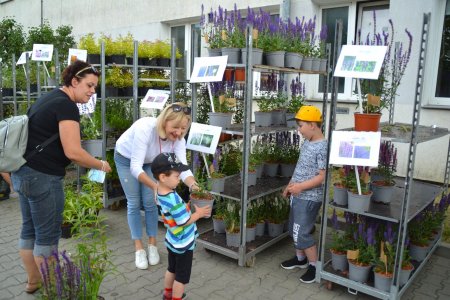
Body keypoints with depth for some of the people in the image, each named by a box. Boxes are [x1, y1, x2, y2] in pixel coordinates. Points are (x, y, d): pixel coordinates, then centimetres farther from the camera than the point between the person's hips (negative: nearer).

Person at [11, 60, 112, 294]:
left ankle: (33, 281, 33)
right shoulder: (66, 105, -16)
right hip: (42, 177, -10)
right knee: (47, 235, 3)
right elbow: (73, 153, -22)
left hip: (23, 173, 10)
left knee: (30, 229, 18)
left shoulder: (50, 97, 14)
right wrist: (101, 165, -9)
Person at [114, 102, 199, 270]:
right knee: (134, 203, 0)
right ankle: (138, 248, 14)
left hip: (149, 162, 4)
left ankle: (152, 245, 19)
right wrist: (155, 186, -57)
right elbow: (135, 167, -43)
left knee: (150, 202, 2)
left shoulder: (178, 139, -28)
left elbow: (182, 167, -34)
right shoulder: (145, 128, -43)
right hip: (126, 158, -3)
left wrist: (193, 185, -55)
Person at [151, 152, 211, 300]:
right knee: (181, 277, 13)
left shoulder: (160, 192, -7)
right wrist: (198, 213, -13)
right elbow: (184, 222, -26)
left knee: (172, 269, 29)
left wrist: (188, 208, -3)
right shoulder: (173, 199, -35)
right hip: (183, 243, -9)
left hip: (172, 240, 9)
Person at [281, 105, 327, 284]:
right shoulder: (306, 143, 7)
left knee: (301, 233, -3)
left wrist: (301, 186, -25)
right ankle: (300, 258, 37)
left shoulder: (323, 147, -20)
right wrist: (291, 185, 13)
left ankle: (314, 266, 14)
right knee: (294, 229, 19)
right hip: (298, 195, 9)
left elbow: (323, 177, -22)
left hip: (309, 198, -9)